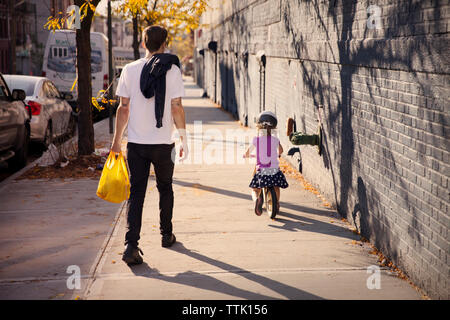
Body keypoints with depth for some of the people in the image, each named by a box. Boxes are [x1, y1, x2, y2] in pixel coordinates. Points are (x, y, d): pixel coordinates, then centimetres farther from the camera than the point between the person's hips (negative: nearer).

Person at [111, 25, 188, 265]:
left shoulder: (130, 70, 1)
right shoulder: (172, 70, -4)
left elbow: (123, 108, 2)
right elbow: (176, 108, -8)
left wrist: (116, 139, 9)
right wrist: (184, 140, -2)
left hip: (136, 143, 1)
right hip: (163, 142, -1)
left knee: (136, 192, 2)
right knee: (165, 188, 19)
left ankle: (131, 245, -10)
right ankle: (166, 235, 32)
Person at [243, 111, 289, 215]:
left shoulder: (256, 139, -3)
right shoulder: (275, 139, 1)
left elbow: (247, 154, 6)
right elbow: (280, 151, 22)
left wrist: (247, 155, 30)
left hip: (261, 170, -1)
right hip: (274, 170, 2)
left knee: (255, 190, 9)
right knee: (276, 187, 29)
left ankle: (256, 199, -21)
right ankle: (277, 204, 37)